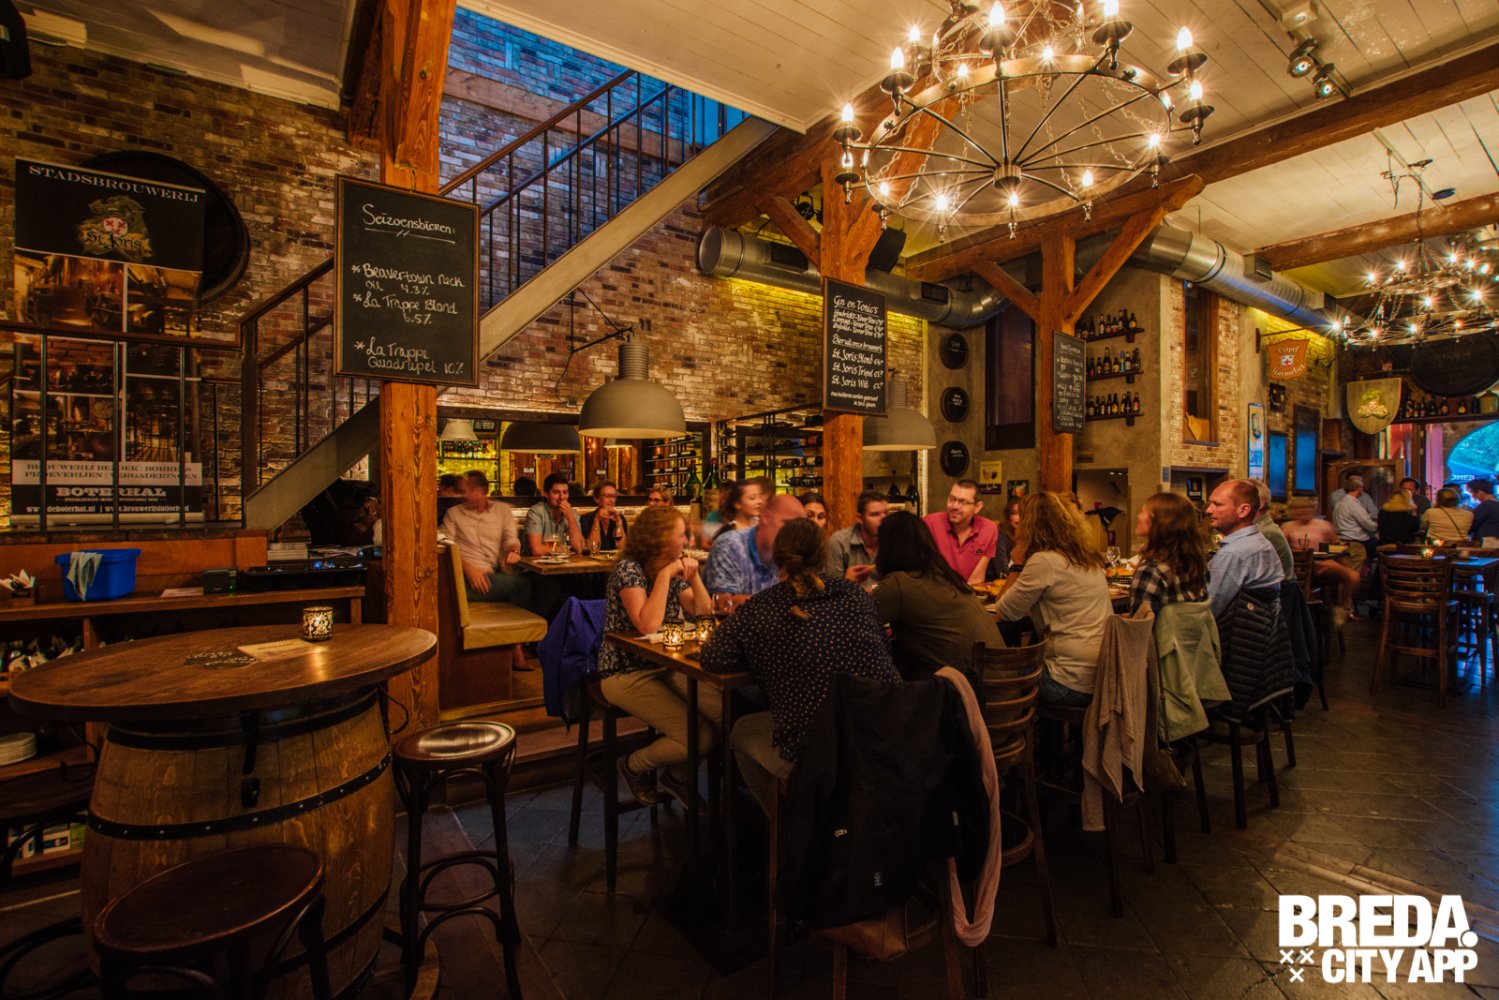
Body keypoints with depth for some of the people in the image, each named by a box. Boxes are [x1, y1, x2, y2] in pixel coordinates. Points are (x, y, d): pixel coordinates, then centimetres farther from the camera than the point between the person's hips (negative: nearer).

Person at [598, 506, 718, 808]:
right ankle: (634, 766, 10)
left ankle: (679, 774, 14)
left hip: (667, 667, 7)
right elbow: (648, 626, -28)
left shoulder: (674, 570, 6)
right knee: (700, 737, -19)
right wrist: (665, 575, -23)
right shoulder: (629, 569, -15)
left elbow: (704, 614, 8)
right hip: (627, 674, -7)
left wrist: (693, 575, -5)